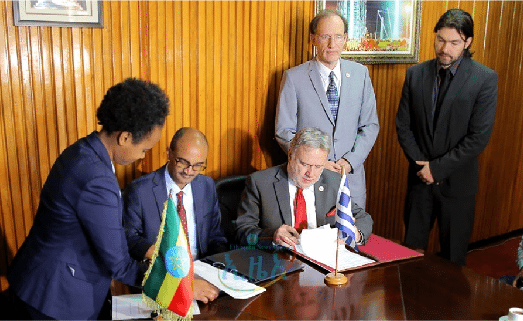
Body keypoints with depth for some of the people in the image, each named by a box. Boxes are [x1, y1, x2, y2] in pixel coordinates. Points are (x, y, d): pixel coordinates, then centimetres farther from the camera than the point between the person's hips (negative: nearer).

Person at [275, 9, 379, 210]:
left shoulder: (360, 73, 5)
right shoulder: (294, 77, -4)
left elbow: (370, 126, 6)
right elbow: (284, 132, -4)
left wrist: (350, 161, -8)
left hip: (351, 177, 3)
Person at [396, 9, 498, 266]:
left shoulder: (485, 79, -8)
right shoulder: (415, 74, 2)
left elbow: (480, 136, -12)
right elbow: (403, 125, 3)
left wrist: (438, 168, -14)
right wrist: (421, 164, -7)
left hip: (457, 181, -2)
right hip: (420, 178, 3)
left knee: (453, 255, 10)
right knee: (411, 249, 11)